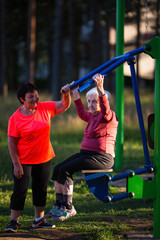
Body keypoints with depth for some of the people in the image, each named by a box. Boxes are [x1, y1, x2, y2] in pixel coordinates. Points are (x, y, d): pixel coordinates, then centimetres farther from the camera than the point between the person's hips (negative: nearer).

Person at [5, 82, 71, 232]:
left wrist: (66, 94, -18)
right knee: (20, 190, -4)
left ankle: (39, 220, 26)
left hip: (43, 159, 5)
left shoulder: (45, 108, -2)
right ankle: (14, 221, 7)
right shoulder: (15, 118, -14)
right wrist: (16, 164, -15)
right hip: (23, 161, -4)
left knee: (41, 189, 13)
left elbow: (64, 106, 4)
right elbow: (12, 142, -12)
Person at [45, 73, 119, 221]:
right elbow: (82, 113, 37)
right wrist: (75, 94, 36)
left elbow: (105, 108, -32)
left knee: (65, 170, -22)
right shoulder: (92, 116, 18)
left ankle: (69, 208, -16)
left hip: (101, 157, -10)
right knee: (57, 169, -3)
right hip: (85, 153, 10)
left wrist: (100, 89, -45)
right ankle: (59, 205, 1)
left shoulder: (108, 117, -10)